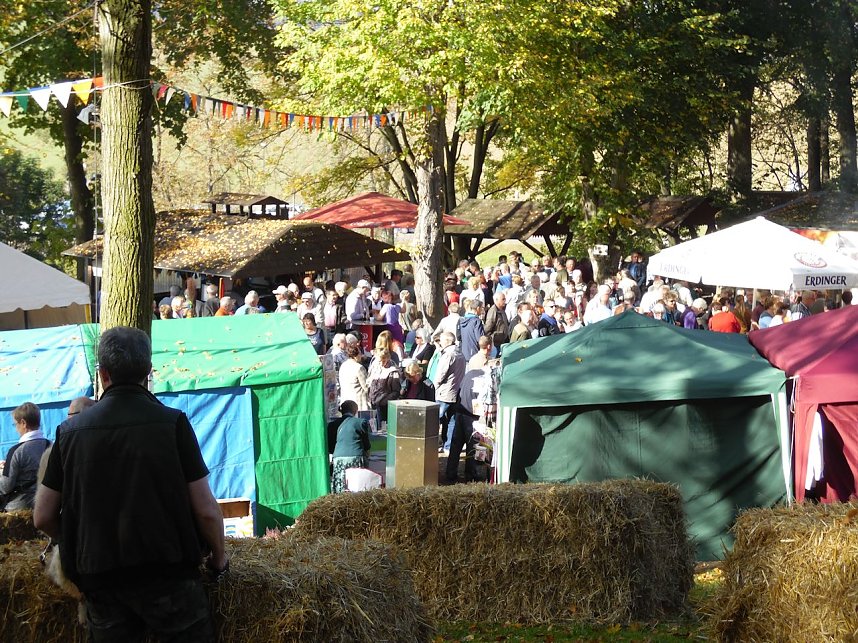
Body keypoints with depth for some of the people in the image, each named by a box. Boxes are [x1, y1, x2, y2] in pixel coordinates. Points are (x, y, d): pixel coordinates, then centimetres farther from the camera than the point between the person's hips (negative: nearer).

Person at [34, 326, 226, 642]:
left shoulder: (71, 430, -1)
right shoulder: (172, 423, -9)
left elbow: (43, 518, 5)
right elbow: (206, 511, -8)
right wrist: (219, 557, 10)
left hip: (98, 580, 3)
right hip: (167, 574, -3)